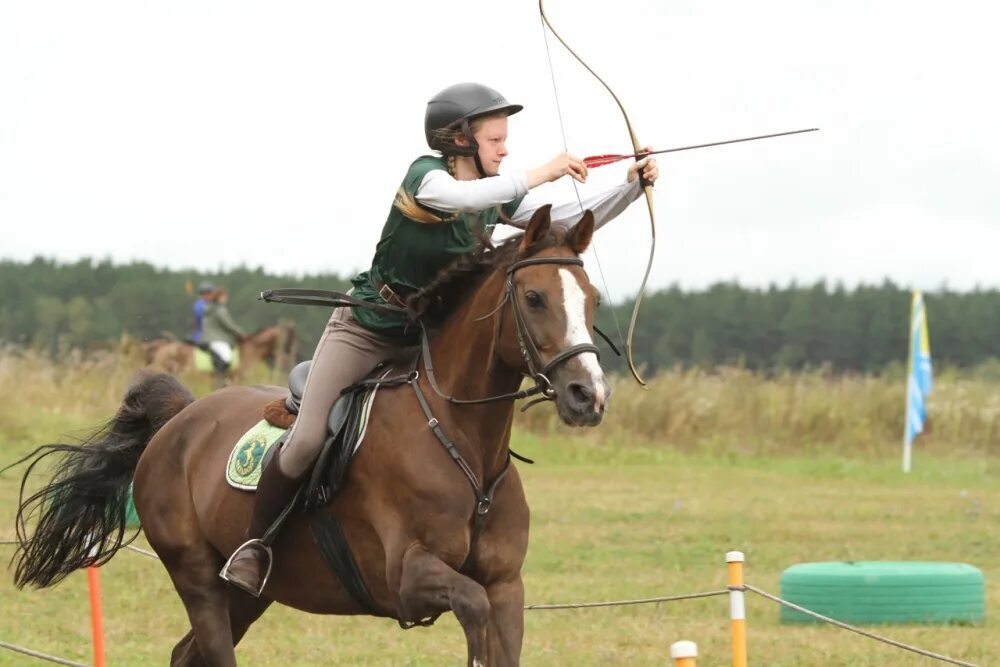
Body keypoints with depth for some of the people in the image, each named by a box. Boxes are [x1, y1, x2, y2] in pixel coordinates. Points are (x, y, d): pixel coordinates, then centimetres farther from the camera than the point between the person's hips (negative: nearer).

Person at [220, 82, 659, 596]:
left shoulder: (496, 197, 0)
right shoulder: (425, 175, -19)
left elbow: (570, 222, -2)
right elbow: (461, 198, -42)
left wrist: (631, 187, -14)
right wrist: (537, 176, -40)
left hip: (429, 340, 6)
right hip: (365, 331, -6)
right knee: (307, 442, -18)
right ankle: (254, 542, 1)